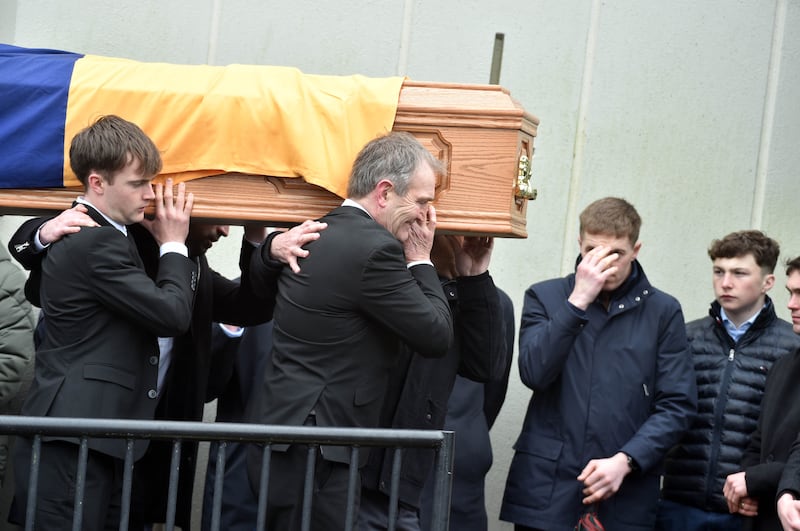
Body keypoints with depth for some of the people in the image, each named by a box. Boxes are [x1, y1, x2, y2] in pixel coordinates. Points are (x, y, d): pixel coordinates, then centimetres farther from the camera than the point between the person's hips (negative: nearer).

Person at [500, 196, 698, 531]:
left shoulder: (663, 312, 7)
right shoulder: (545, 297, 8)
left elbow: (678, 405, 2)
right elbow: (535, 373, -8)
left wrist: (625, 460, -11)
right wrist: (578, 300, -12)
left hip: (625, 496, 0)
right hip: (545, 489, 0)